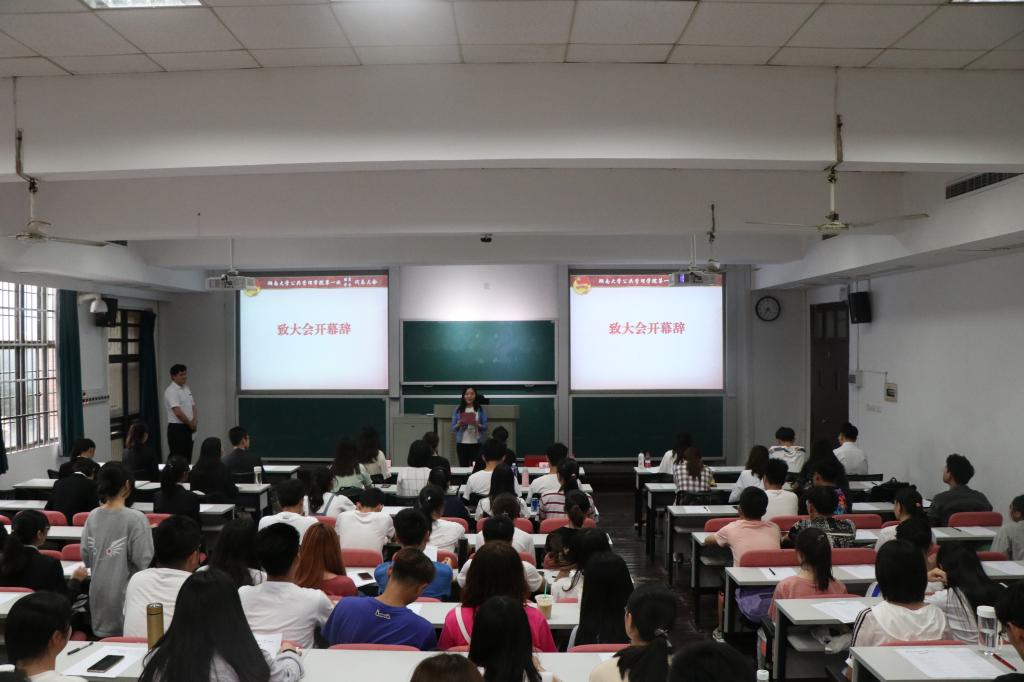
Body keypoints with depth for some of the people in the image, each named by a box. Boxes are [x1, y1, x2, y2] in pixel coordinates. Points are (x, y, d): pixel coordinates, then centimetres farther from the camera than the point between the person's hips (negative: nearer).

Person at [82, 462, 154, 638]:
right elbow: (144, 562, -16)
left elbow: (85, 556, 5)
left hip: (99, 592, 6)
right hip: (124, 591, -5)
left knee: (102, 637, 20)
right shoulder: (136, 519, -18)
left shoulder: (93, 516, -2)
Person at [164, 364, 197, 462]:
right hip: (177, 428, -8)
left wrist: (194, 421, -4)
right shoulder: (171, 391, -15)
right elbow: (178, 413, -23)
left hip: (188, 428, 8)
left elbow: (193, 406, 14)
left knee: (187, 458, 12)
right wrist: (190, 423, -9)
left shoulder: (187, 388, 13)